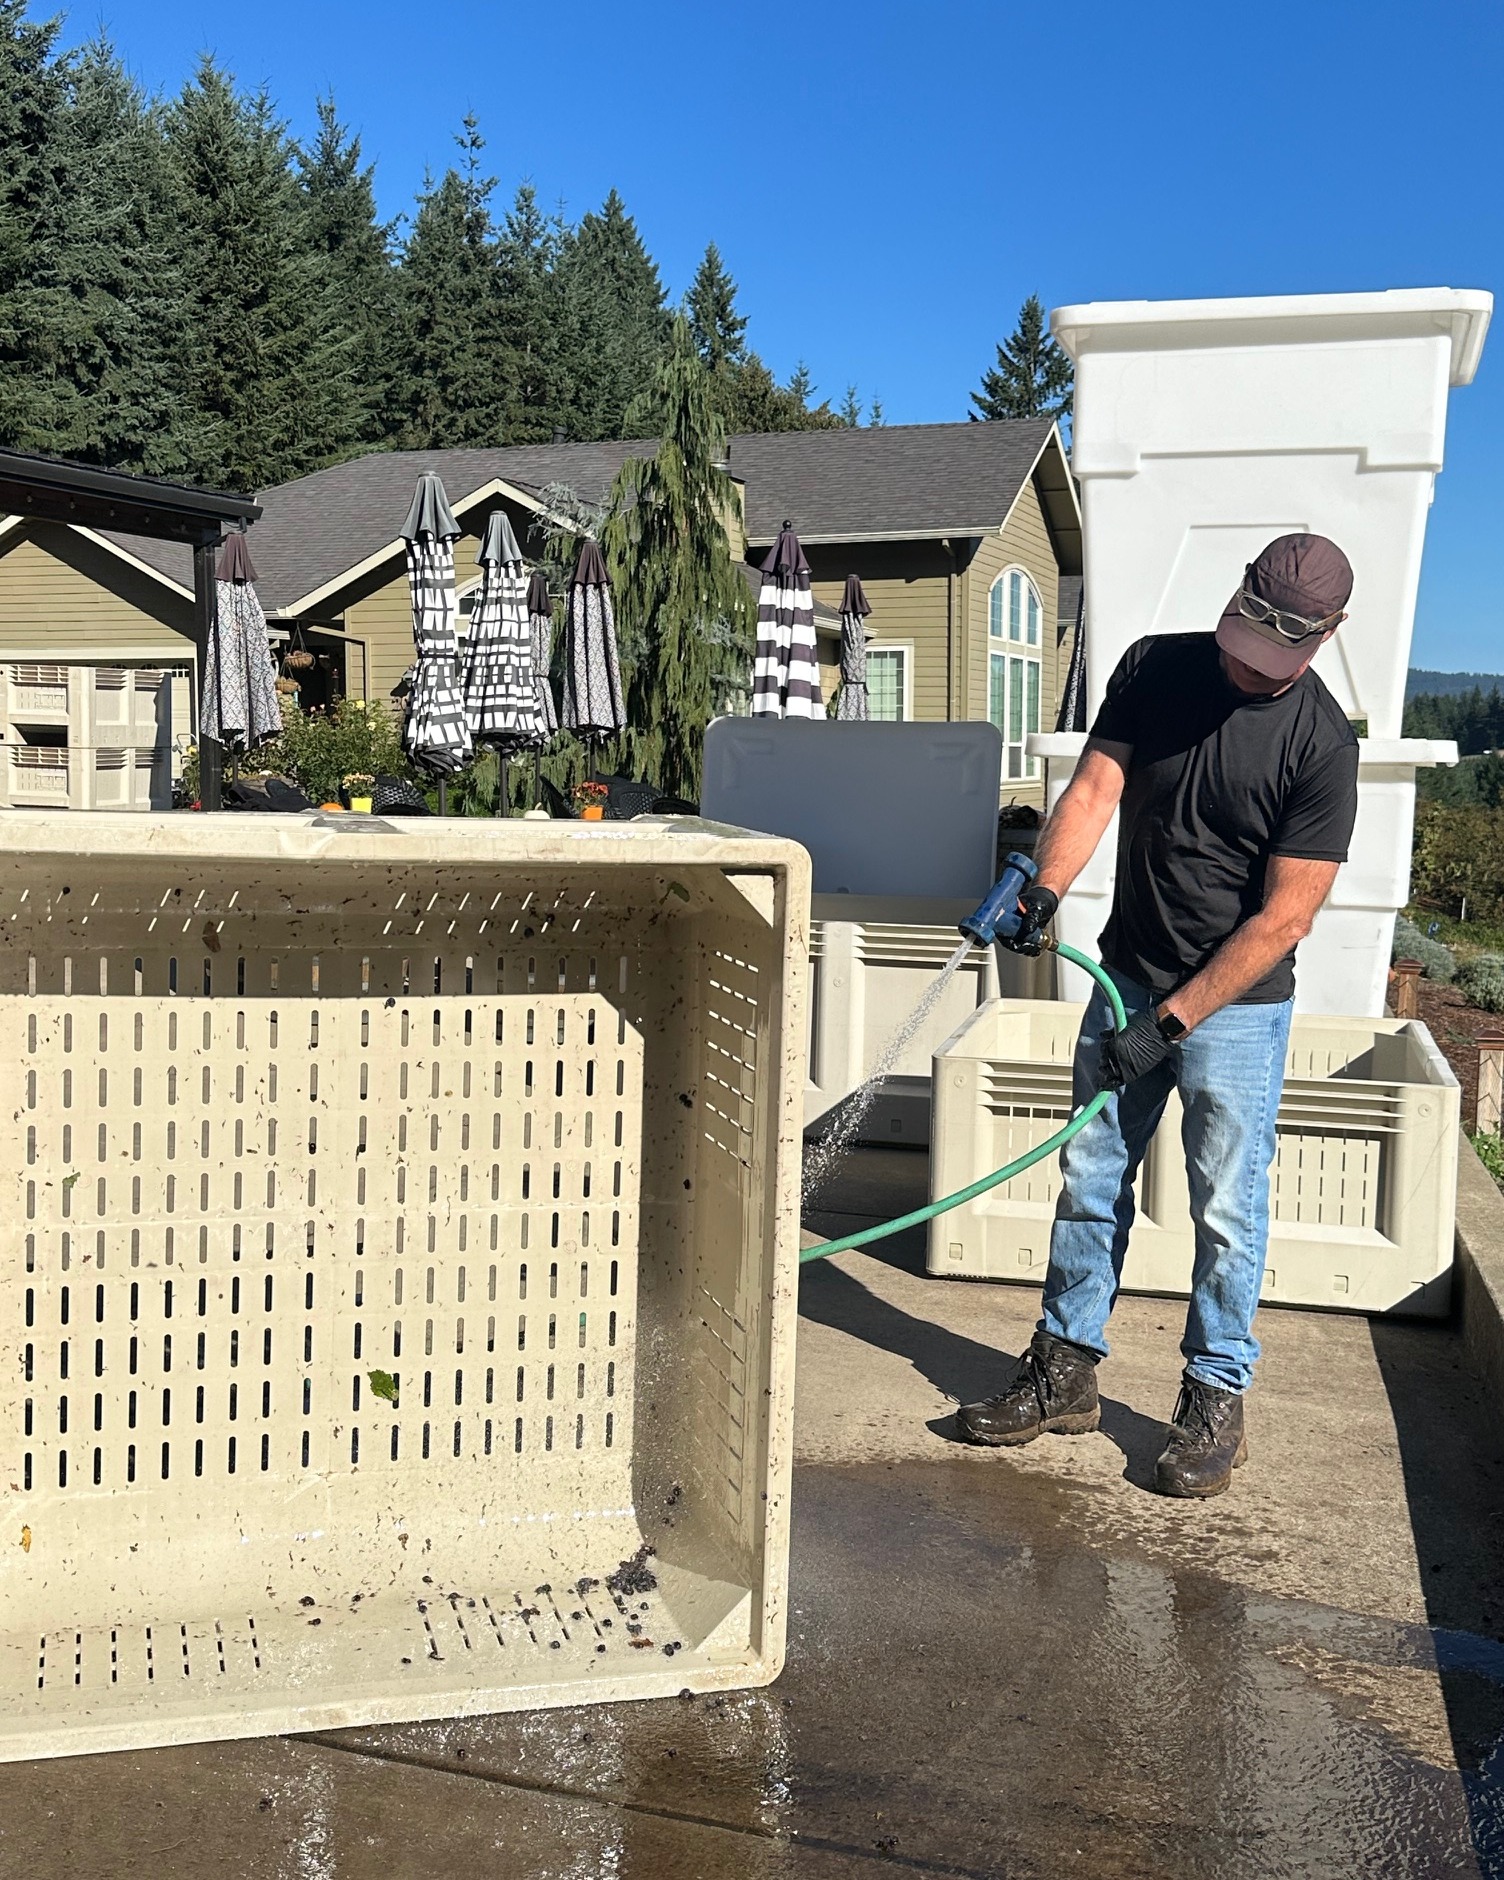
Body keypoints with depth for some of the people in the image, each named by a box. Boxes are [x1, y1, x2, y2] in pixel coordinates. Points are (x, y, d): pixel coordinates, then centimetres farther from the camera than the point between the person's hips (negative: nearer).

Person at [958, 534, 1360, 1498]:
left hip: (1237, 1003, -4)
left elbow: (1284, 917, -18)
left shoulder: (1321, 745, -16)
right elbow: (1097, 784, -8)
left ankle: (1217, 1400, 18)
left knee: (1228, 1208, 2)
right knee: (1091, 1181, 9)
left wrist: (1170, 1021, -21)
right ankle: (1066, 1372, 22)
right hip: (1127, 977, 4)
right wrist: (1046, 888, -28)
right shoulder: (1156, 666, -3)